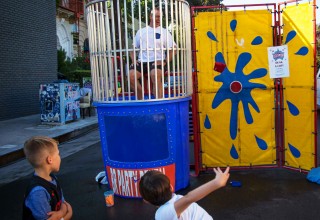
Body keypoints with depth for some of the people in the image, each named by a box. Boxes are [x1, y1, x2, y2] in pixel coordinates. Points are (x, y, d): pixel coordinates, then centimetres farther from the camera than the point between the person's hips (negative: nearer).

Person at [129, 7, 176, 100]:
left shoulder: (164, 32, 10)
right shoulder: (141, 31, 17)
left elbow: (171, 50, 4)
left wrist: (165, 62, -12)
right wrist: (133, 60, 2)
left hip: (157, 62, -3)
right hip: (142, 62, 3)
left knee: (155, 75, -36)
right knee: (131, 75, -26)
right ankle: (141, 100, -11)